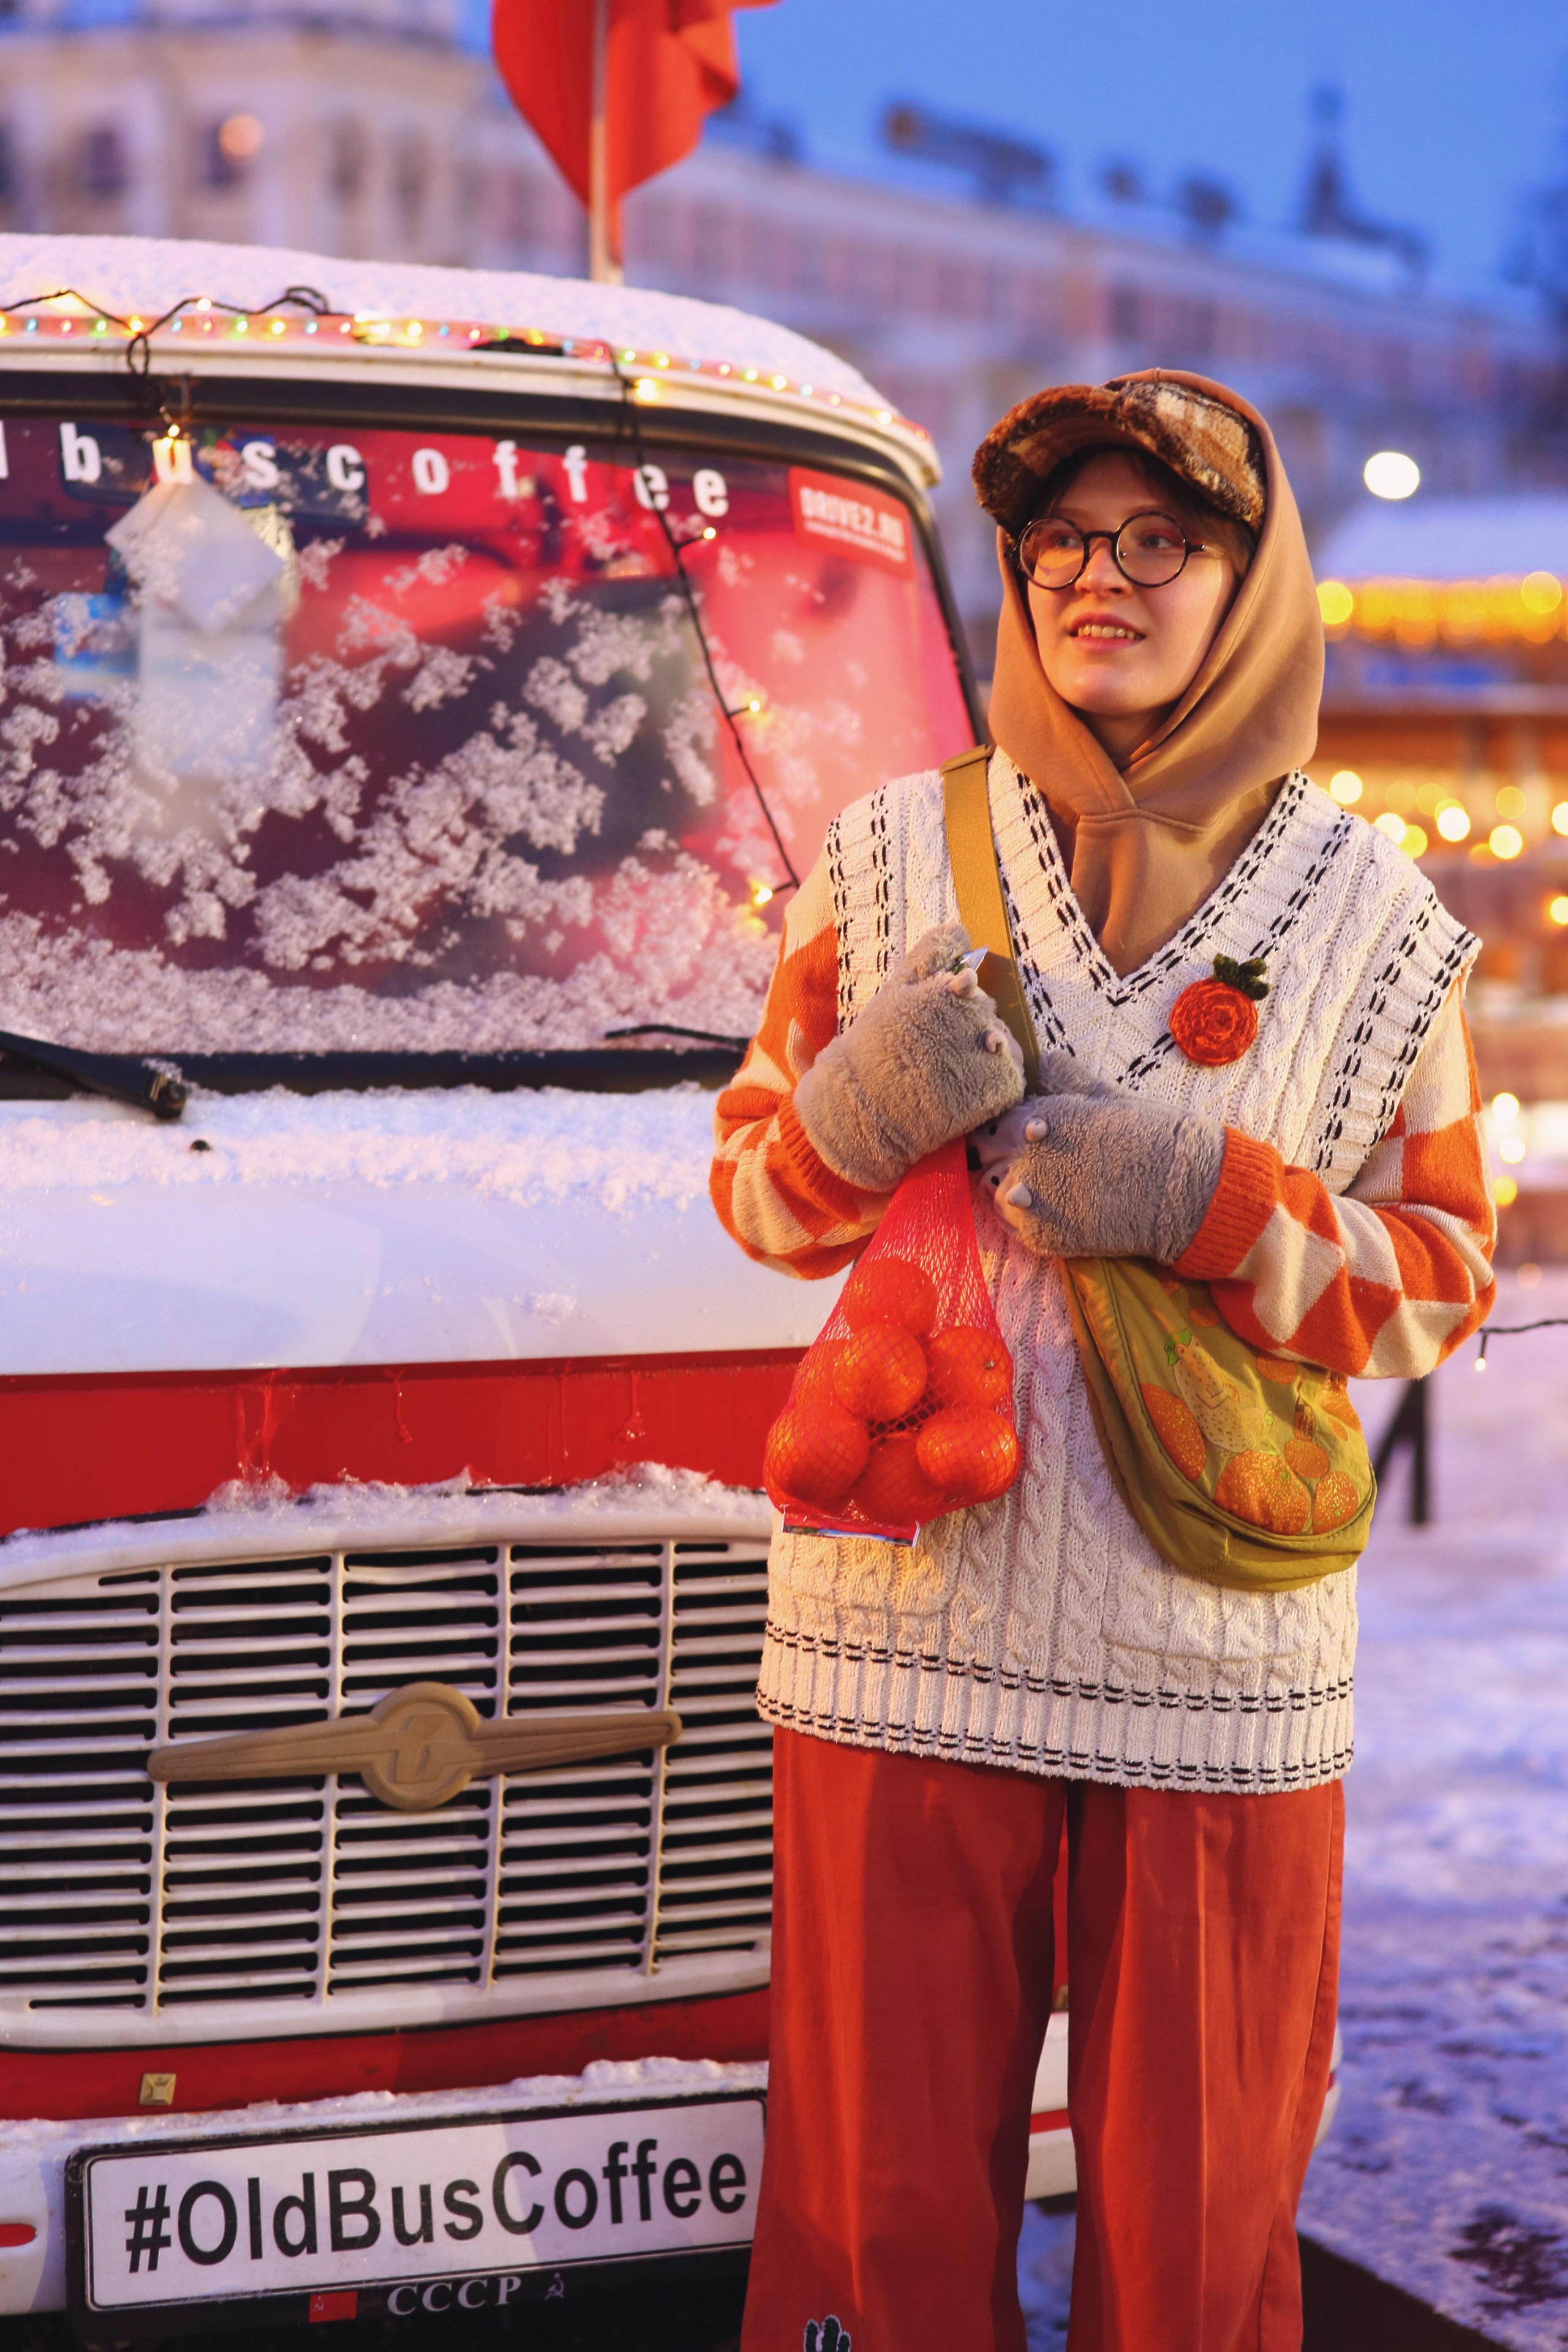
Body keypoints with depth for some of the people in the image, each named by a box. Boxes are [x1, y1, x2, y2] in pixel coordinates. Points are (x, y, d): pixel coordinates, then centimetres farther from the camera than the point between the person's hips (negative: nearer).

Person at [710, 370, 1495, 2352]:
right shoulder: (892, 859, 9)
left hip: (1218, 1678, 0)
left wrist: (1216, 1208, -10)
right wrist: (866, 1109, -10)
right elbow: (757, 1190, 13)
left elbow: (1445, 1283, 7)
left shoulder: (1372, 919, 7)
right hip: (906, 1644, 0)